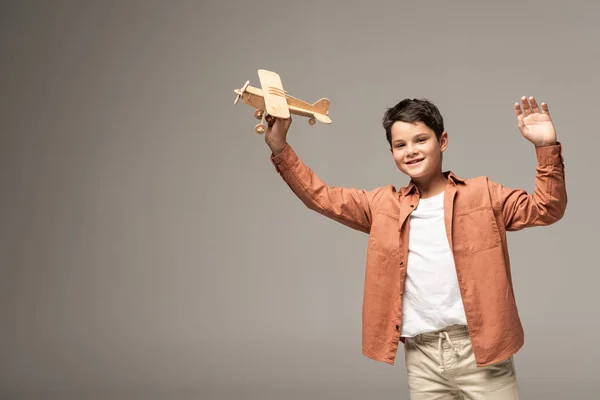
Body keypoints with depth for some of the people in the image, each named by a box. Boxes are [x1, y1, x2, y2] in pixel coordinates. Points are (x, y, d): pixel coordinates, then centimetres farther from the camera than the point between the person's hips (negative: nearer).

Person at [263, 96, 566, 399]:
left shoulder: (482, 193, 4)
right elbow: (320, 197, 13)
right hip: (421, 356, 3)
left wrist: (547, 148, -13)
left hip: (479, 349, -2)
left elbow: (546, 209, 0)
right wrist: (280, 148, 3)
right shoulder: (384, 205, 11)